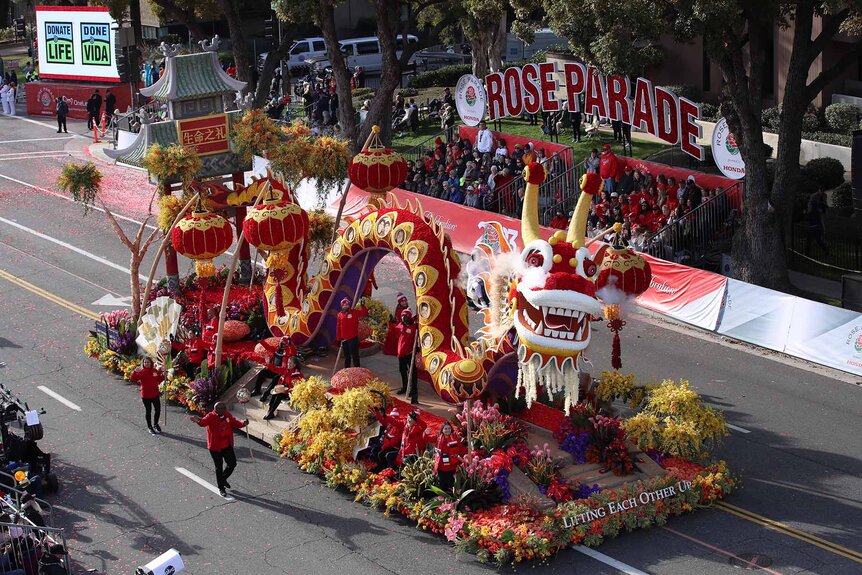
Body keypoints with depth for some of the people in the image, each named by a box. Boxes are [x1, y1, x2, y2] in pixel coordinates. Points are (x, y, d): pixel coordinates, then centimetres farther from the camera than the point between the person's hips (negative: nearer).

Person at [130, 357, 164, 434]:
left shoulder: (155, 370, 0)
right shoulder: (141, 372, -11)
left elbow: (160, 379, 13)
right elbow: (133, 379, -19)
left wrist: (162, 375, -5)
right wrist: (135, 372, -34)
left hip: (155, 394, 4)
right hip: (146, 395, -4)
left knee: (158, 410, 10)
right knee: (148, 411, 8)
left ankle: (155, 424, 33)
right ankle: (150, 427, 22)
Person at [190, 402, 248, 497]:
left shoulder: (228, 415, 0)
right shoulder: (211, 416, -18)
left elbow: (235, 423, 9)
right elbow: (204, 422, -37)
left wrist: (243, 423, -13)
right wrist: (198, 420, -60)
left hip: (227, 445, 5)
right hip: (215, 446, -5)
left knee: (232, 463, 9)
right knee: (219, 467, 5)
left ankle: (223, 479, 37)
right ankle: (221, 488, 20)